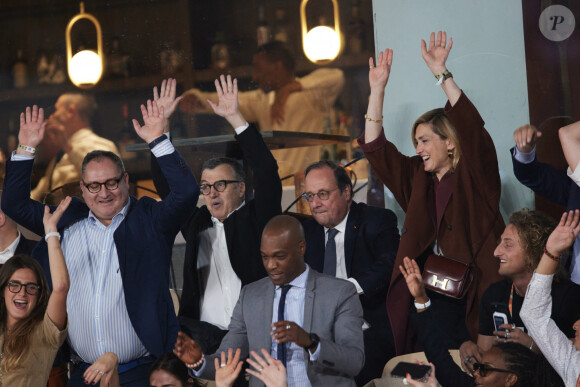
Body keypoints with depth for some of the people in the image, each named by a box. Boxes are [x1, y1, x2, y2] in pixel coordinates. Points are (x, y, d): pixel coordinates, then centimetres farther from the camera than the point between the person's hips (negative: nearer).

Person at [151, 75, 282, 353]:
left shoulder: (256, 219, 8)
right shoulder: (196, 222, 19)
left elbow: (266, 171, -3)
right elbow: (166, 183, 21)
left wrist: (235, 118, -7)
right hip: (207, 335, 4)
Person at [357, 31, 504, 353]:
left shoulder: (474, 175, 3)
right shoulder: (417, 178, 16)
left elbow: (473, 130, -13)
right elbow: (375, 148, 13)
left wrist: (443, 75, -17)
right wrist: (377, 90, 7)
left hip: (475, 295, -4)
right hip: (429, 296, 4)